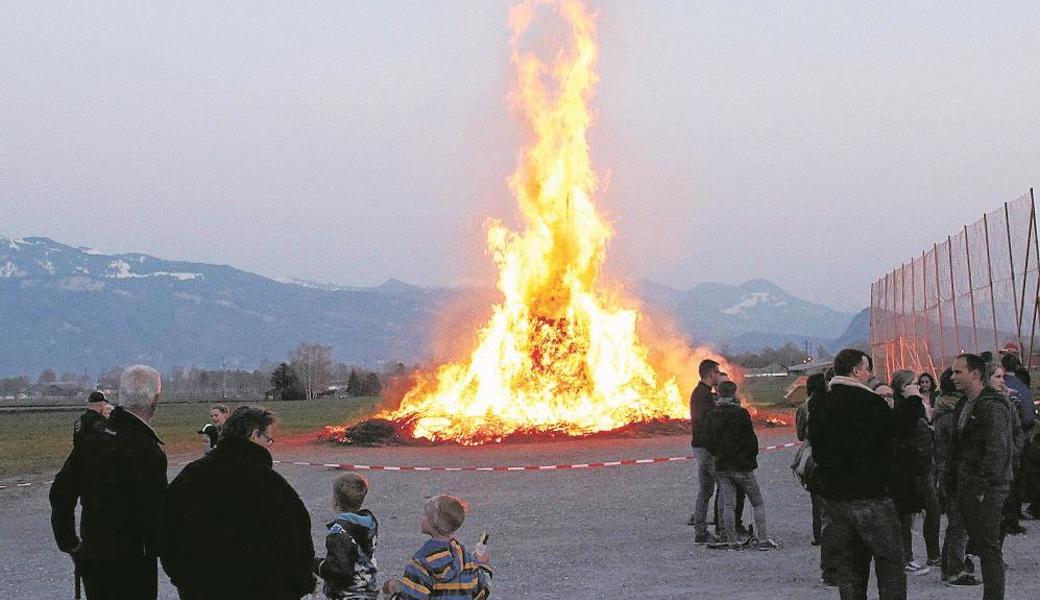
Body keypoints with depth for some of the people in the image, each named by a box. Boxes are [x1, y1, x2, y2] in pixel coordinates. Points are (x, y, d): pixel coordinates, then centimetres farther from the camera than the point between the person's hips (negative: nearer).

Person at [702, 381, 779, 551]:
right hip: (742, 466, -4)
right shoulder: (741, 413, -13)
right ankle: (763, 539, 0)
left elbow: (706, 441, 5)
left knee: (728, 504, 8)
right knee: (757, 502, 5)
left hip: (722, 467, 4)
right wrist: (752, 456, 6)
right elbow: (751, 438, -11)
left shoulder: (711, 416, 2)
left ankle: (732, 540, 7)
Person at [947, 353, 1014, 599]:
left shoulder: (993, 406, -13)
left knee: (989, 547, -5)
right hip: (966, 487, 9)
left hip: (987, 489, -9)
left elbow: (996, 451, -19)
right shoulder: (964, 406, 16)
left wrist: (981, 487, -21)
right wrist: (952, 482, 13)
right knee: (979, 544, 12)